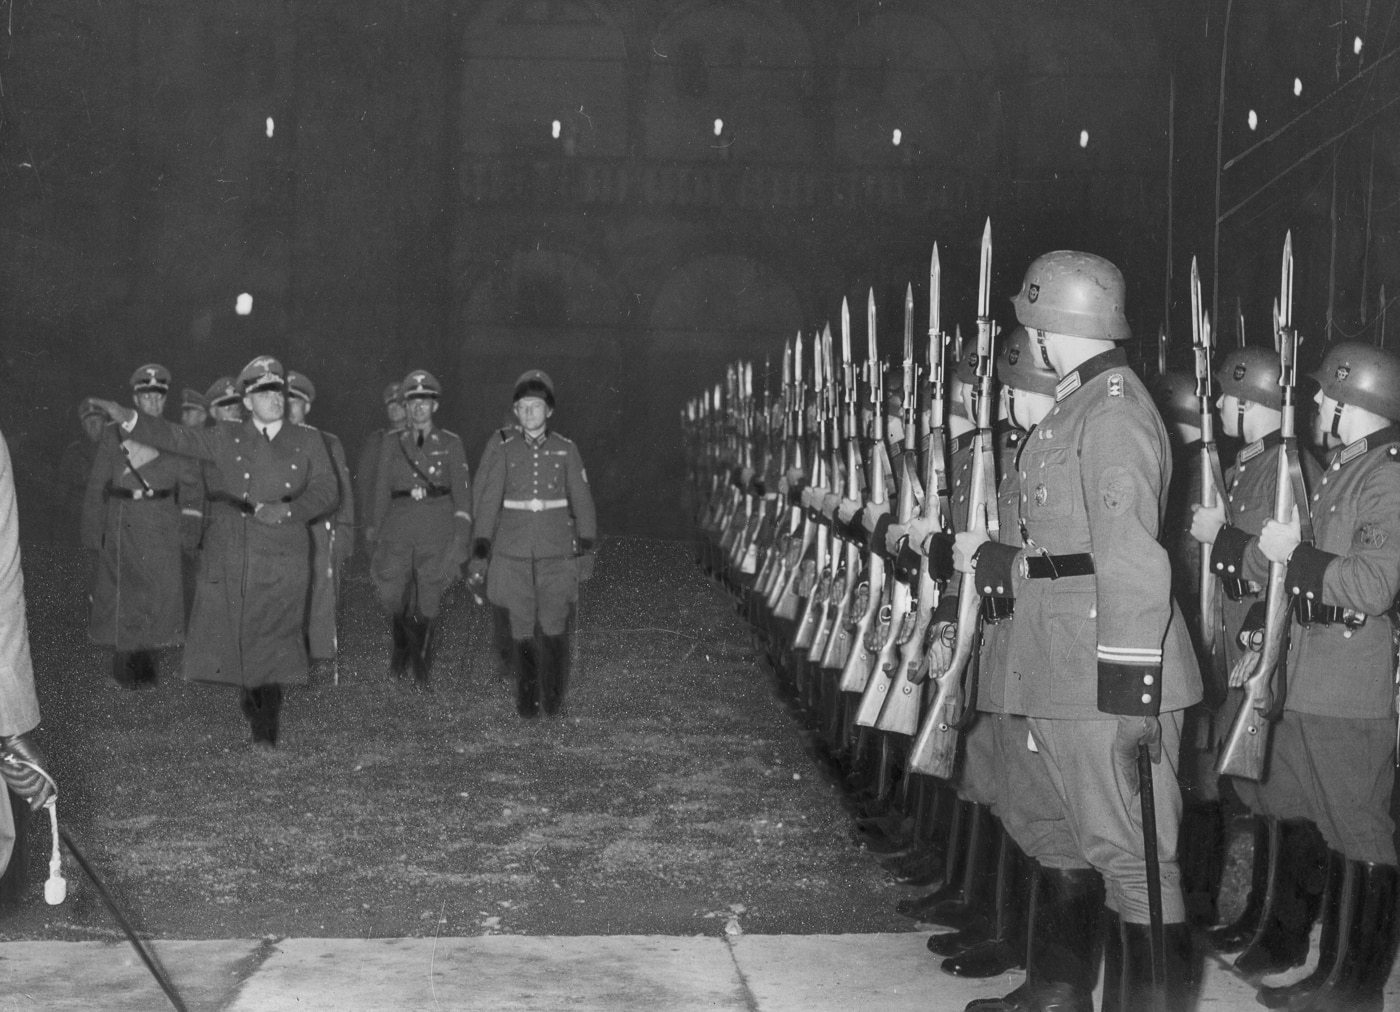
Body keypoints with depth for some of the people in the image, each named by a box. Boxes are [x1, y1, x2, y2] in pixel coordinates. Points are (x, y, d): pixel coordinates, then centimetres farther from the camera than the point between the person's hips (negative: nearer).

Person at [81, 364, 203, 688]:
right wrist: (93, 531, -1)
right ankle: (124, 667, 11)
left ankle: (146, 662, 7)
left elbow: (191, 489, 7)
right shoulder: (114, 436, 5)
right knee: (120, 598, 1)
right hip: (121, 525, 0)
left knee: (162, 593, -5)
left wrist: (189, 533, -2)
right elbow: (97, 486, 5)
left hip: (162, 530, 0)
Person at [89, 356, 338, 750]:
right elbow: (175, 438, 3)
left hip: (281, 563, -1)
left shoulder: (307, 443, 10)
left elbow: (325, 492, 4)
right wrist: (129, 419, -10)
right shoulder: (226, 438, 11)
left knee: (271, 642, -4)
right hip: (227, 559, 1)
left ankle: (266, 728, 9)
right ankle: (250, 697, 27)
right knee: (227, 634, 1)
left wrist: (288, 509, -14)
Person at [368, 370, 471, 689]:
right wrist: (375, 531, 9)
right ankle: (401, 646, 22)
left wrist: (461, 538, -4)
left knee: (428, 603, -2)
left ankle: (422, 671, 13)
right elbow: (381, 491, 12)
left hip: (436, 530, -1)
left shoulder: (450, 444, 6)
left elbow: (462, 492, 4)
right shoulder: (390, 443, 10)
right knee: (392, 596, -8)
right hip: (398, 528, 1)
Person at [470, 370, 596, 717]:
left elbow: (582, 502, 8)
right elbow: (488, 501, 0)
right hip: (512, 552, 0)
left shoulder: (565, 450, 2)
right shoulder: (502, 447, 0)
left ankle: (554, 697, 10)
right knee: (522, 627, 2)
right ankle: (526, 699, 15)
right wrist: (480, 550, -4)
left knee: (553, 626, -7)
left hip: (556, 551, 0)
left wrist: (586, 549, 6)